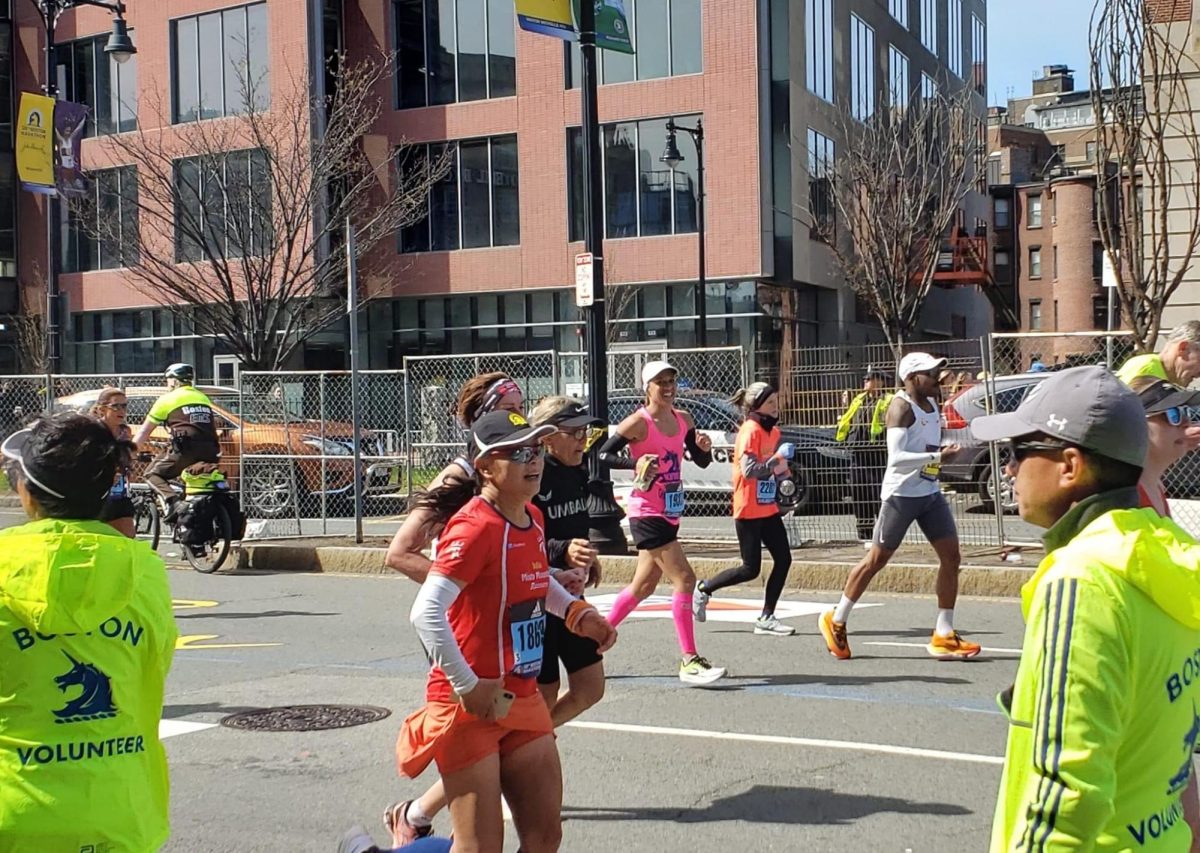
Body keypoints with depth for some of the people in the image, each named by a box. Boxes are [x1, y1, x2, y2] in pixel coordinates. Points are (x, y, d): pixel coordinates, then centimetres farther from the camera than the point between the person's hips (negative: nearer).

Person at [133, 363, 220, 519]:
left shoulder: (167, 399, 10)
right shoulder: (203, 398, 25)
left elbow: (143, 432, 16)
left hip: (185, 450, -5)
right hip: (210, 454, 5)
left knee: (151, 473, 9)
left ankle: (172, 502, -14)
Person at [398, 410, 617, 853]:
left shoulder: (533, 518, 6)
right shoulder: (475, 527, -20)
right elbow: (426, 613, -30)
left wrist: (578, 612, 10)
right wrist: (468, 687, -24)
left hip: (522, 699, 8)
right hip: (469, 706, -8)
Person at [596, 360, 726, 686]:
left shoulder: (683, 419, 8)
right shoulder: (638, 422, -12)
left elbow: (702, 461, 12)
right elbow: (602, 455, -13)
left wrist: (704, 447, -10)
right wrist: (635, 463, -27)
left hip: (670, 513, 8)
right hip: (647, 513, -8)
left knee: (643, 587, 15)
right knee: (684, 578, -14)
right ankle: (689, 661, -9)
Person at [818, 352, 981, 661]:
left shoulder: (931, 403, 12)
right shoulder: (901, 407, -15)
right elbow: (896, 457, -27)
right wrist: (936, 456, -33)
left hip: (930, 493, 8)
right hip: (901, 494, -8)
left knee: (951, 557, 1)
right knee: (876, 560, 1)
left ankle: (943, 635, 7)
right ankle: (835, 621, 17)